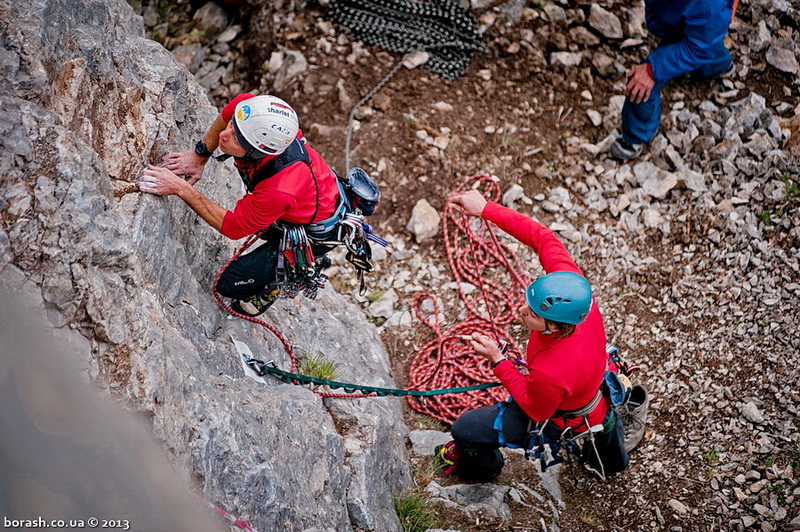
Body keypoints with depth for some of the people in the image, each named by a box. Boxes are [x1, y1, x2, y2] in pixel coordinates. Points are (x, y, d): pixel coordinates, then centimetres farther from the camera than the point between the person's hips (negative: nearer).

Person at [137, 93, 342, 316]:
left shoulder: (278, 192, -44)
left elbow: (233, 227, -27)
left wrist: (180, 188, -28)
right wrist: (199, 155, -9)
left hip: (315, 233, -7)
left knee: (229, 283, 1)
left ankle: (272, 284, 28)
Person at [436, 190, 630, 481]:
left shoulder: (550, 373, -48)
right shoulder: (573, 287, -35)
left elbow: (536, 411, -26)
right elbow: (543, 237, -25)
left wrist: (497, 360, -25)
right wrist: (486, 209, -27)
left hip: (561, 419, -6)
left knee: (464, 429, 7)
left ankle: (482, 465, 43)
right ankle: (612, 459, 77)